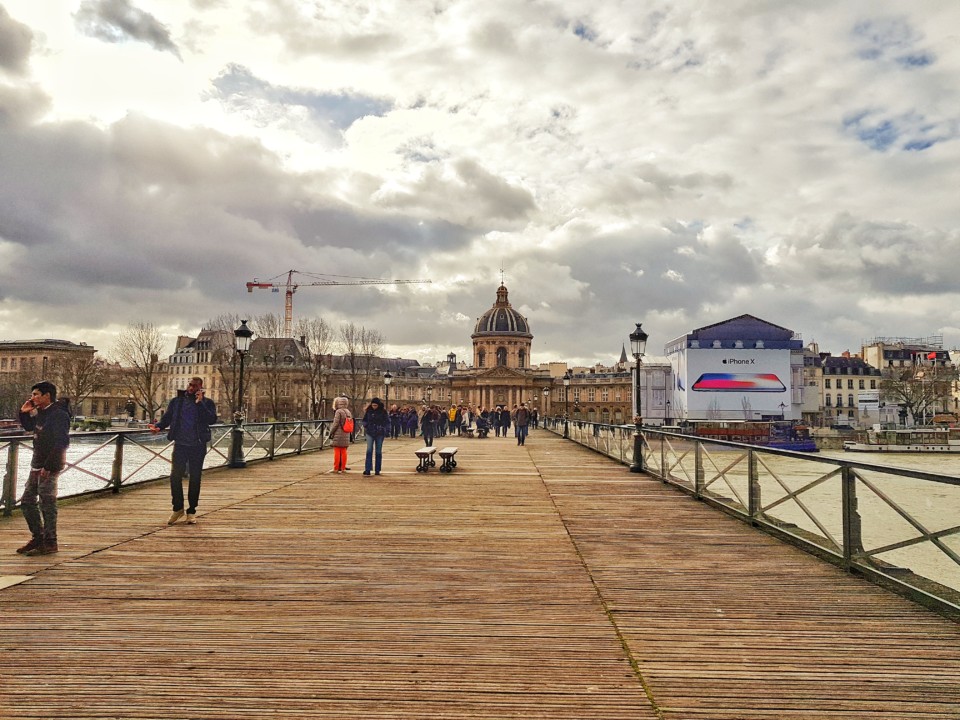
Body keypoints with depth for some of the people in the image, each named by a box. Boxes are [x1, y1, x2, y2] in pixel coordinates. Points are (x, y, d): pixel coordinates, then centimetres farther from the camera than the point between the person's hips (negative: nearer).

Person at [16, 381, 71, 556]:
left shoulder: (59, 414, -17)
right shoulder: (40, 413, 13)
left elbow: (62, 442, -23)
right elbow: (28, 427, 31)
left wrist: (48, 466, -24)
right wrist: (24, 412, 12)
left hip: (50, 467, -10)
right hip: (37, 465, 10)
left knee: (47, 503, -4)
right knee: (27, 501, 14)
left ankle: (50, 543, 5)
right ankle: (38, 537, 25)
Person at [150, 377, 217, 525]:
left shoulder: (207, 403, 0)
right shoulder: (177, 401, 6)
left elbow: (212, 420, -15)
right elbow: (167, 417, 4)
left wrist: (200, 403, -19)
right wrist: (158, 426, -16)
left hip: (198, 446, -1)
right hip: (180, 445, 1)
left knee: (195, 479, 6)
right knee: (175, 476, -2)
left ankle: (191, 511, 18)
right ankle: (177, 508, 17)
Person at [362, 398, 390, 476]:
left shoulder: (383, 412, -2)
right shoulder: (368, 411, 3)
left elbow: (387, 422, 2)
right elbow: (364, 420, 16)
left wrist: (387, 431, -8)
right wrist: (365, 427, 0)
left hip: (380, 434, -1)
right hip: (370, 433, 1)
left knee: (378, 451, 5)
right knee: (369, 450, -8)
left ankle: (377, 470, 11)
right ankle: (367, 469, -10)